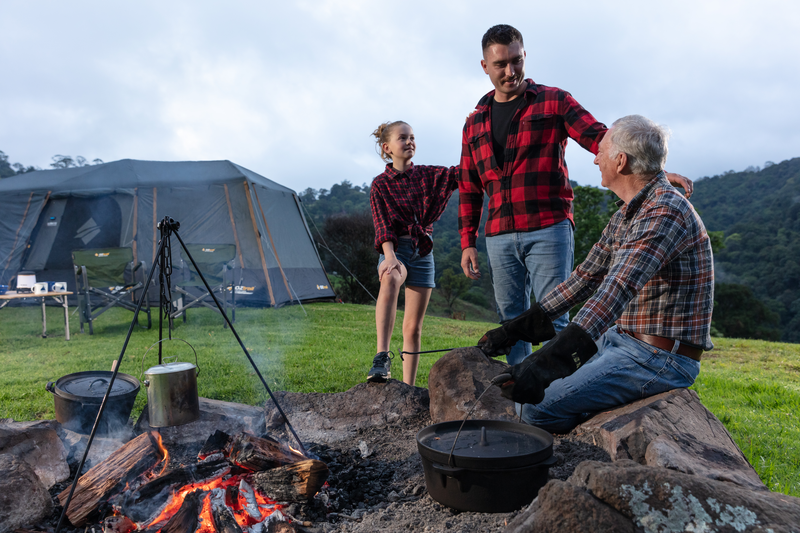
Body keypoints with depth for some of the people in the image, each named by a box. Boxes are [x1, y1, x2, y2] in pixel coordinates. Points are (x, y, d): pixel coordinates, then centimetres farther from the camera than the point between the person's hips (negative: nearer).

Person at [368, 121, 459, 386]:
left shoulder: (427, 175, 8)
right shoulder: (380, 184, 0)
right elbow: (382, 225, -12)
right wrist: (389, 256, -28)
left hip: (422, 252, 3)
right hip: (395, 248, -3)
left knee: (413, 327, 3)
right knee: (390, 278, -40)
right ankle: (382, 357, -43)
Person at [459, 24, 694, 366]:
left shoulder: (553, 102, 5)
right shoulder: (475, 123, 15)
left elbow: (600, 140, -6)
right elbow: (469, 188, 16)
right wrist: (467, 242, 10)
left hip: (548, 230, -4)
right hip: (499, 238, 4)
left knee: (553, 316, -6)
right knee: (511, 320, 9)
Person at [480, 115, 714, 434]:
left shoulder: (666, 211, -21)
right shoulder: (624, 216, 11)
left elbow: (619, 288, -35)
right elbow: (586, 278, 16)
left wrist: (550, 360, -45)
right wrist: (516, 328, 13)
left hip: (660, 359, -10)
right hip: (624, 338, 10)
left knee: (537, 407, -18)